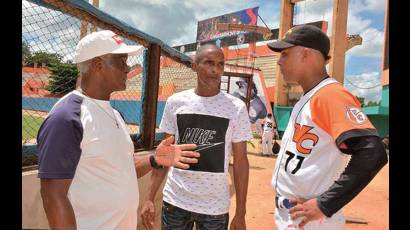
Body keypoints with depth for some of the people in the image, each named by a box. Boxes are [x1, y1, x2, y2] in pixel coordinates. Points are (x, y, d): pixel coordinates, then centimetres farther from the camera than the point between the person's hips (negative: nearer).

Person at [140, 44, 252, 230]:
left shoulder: (236, 108, -6)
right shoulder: (175, 102, -2)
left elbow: (240, 162, -3)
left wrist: (240, 213, -3)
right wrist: (149, 198, 0)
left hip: (215, 207, -1)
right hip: (174, 201, 2)